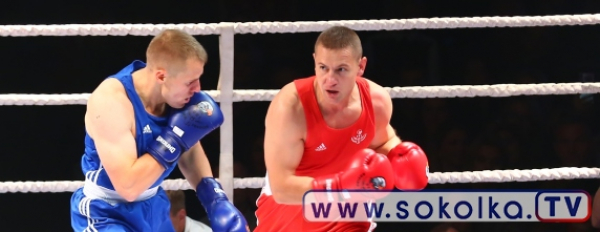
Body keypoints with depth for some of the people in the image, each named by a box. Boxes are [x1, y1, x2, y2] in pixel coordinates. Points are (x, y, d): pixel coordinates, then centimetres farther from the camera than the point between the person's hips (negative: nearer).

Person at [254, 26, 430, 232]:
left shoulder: (377, 100, -16)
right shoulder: (290, 107, -32)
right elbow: (281, 187, -33)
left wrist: (400, 157, -13)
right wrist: (342, 185, -43)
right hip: (287, 209, -3)